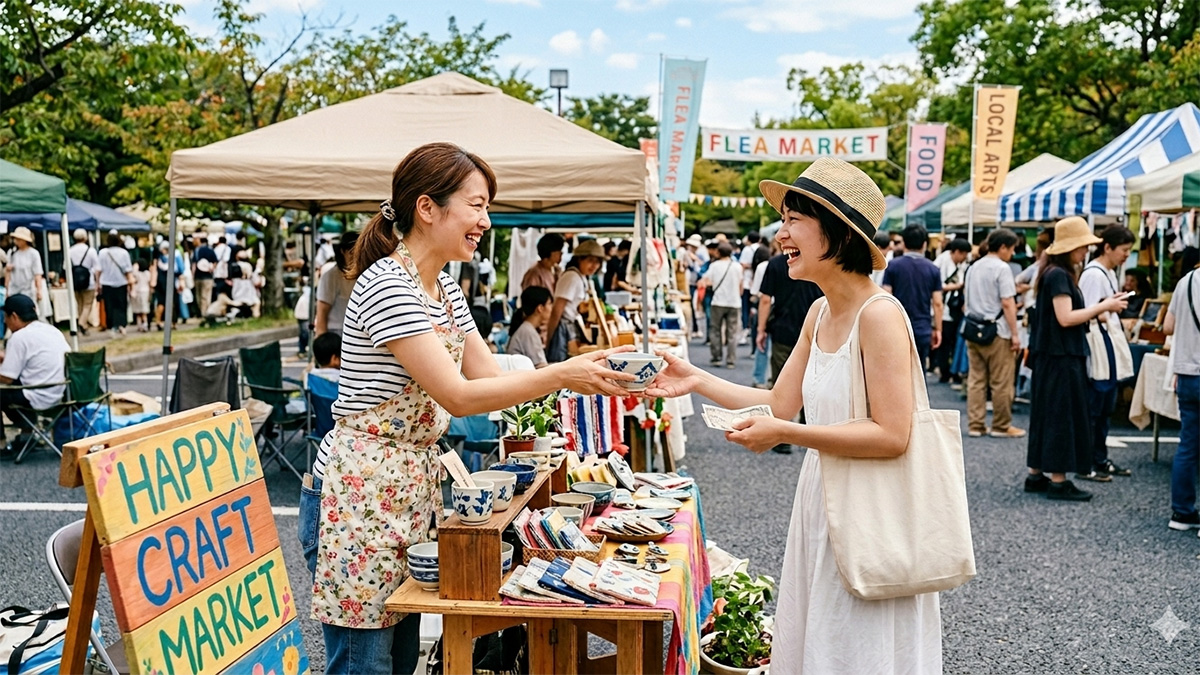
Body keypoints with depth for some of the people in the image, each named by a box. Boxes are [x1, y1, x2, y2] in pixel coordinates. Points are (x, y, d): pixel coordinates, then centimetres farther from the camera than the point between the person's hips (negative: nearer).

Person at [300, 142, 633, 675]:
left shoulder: (445, 288, 11)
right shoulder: (386, 286, -19)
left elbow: (491, 376, 7)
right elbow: (458, 396, -23)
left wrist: (586, 372, -5)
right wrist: (560, 375, -23)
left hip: (413, 492, 9)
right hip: (358, 495, -9)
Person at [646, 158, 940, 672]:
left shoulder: (879, 314, -19)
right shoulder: (820, 315, 6)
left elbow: (892, 435, -23)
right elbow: (781, 404, 9)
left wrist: (785, 433, -24)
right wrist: (696, 380, 3)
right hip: (821, 503, 8)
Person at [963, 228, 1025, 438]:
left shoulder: (973, 268, 13)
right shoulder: (1002, 268, -10)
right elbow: (1007, 304, -15)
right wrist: (1015, 334, -12)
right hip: (996, 332, -7)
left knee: (975, 379, 8)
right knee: (1001, 382, 2)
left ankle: (975, 424, 10)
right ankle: (1001, 426, 9)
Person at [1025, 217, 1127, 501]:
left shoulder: (1057, 273, 14)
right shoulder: (1058, 275, -15)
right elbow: (1066, 318, -21)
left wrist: (1102, 308, 8)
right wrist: (1103, 307, -14)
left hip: (1053, 357, 10)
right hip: (1061, 357, -10)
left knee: (1047, 414, 12)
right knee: (1062, 415, -4)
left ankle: (1036, 475, 18)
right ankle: (1058, 481, 1)